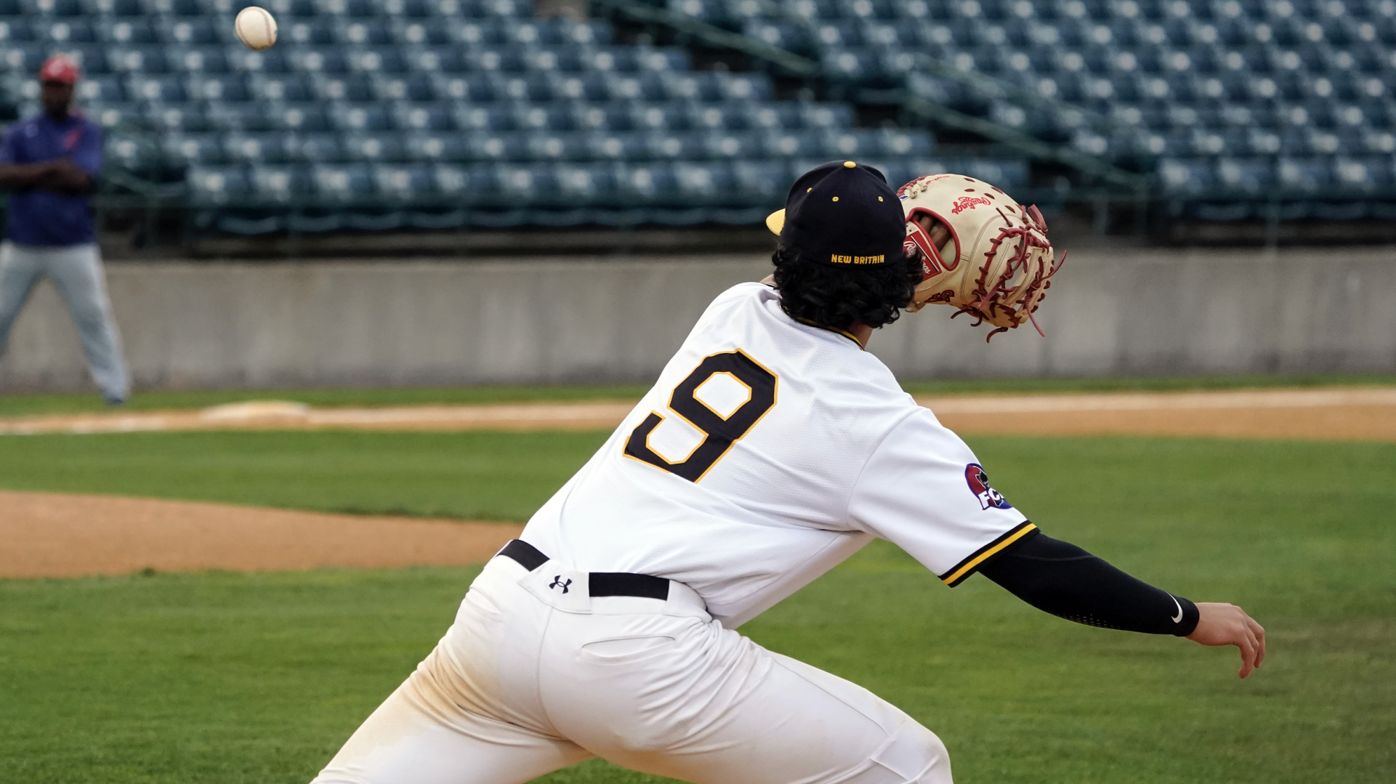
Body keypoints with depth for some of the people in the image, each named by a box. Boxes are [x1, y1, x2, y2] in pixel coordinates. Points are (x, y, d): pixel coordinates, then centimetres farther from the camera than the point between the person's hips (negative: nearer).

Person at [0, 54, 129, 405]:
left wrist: (29, 175, -12)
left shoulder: (88, 132, 3)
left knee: (94, 316, -6)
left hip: (73, 247, -2)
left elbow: (82, 179, -13)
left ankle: (115, 387, -3)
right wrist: (53, 170, -17)